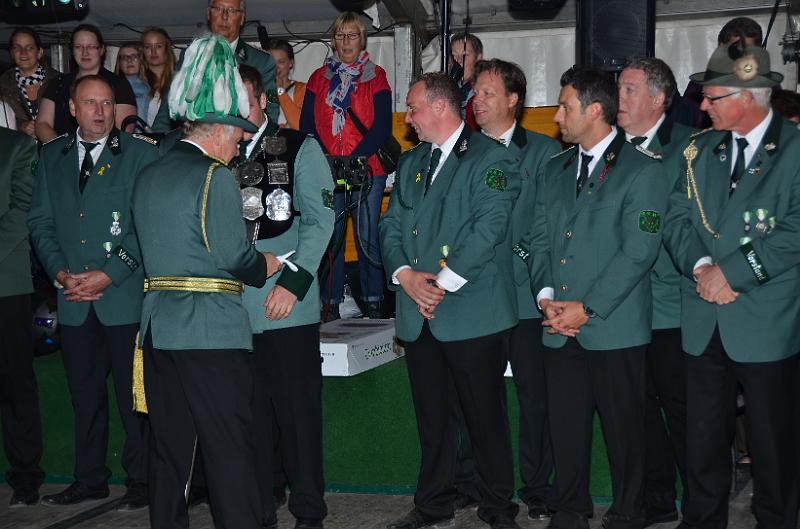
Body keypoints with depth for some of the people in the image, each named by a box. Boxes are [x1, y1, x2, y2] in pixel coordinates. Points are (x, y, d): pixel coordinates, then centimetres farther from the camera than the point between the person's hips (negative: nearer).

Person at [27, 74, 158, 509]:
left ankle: (141, 480, 13)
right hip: (74, 299, 4)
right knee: (84, 395, 12)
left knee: (134, 395, 3)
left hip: (124, 296, -4)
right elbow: (41, 221, 11)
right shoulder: (52, 156, 13)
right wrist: (59, 272, -4)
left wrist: (110, 274, -13)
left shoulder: (140, 154, -1)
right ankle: (89, 479, 24)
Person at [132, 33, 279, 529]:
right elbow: (235, 256, -16)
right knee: (230, 451, -3)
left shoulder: (149, 176, 13)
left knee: (170, 448, 14)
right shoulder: (213, 175, -11)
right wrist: (266, 264, 5)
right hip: (211, 329, -7)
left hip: (158, 328, 8)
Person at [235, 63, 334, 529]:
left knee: (298, 409, 2)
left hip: (287, 307, -3)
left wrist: (293, 282, -12)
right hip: (232, 310, 3)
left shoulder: (299, 148, 3)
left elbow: (320, 218, -3)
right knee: (248, 413, 8)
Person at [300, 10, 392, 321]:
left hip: (367, 170, -2)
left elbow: (382, 127, -3)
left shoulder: (376, 77, 6)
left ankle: (373, 302, 6)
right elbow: (307, 125, 8)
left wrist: (353, 160, -14)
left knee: (368, 238, -2)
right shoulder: (319, 78, 13)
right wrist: (325, 161, -8)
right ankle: (331, 304, 5)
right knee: (330, 237, -1)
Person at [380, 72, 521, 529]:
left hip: (473, 314, -6)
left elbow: (488, 229, -14)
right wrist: (404, 275, -5)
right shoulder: (411, 163, 19)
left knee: (486, 418, 1)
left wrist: (443, 284, -17)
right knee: (432, 416, 12)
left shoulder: (491, 158, -4)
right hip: (419, 315, 6)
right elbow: (392, 226, 14)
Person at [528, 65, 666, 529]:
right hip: (560, 329, 5)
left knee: (624, 429, 5)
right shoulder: (556, 169, 15)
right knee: (566, 426, 11)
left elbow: (639, 251, -12)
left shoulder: (643, 170, -6)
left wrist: (587, 308, -15)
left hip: (614, 329, -5)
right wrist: (546, 296, -3)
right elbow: (539, 238, 13)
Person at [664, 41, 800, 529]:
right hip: (705, 322, 5)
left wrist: (736, 271, -17)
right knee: (703, 439, 14)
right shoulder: (701, 150, 10)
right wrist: (702, 265, -11)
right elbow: (678, 217, 6)